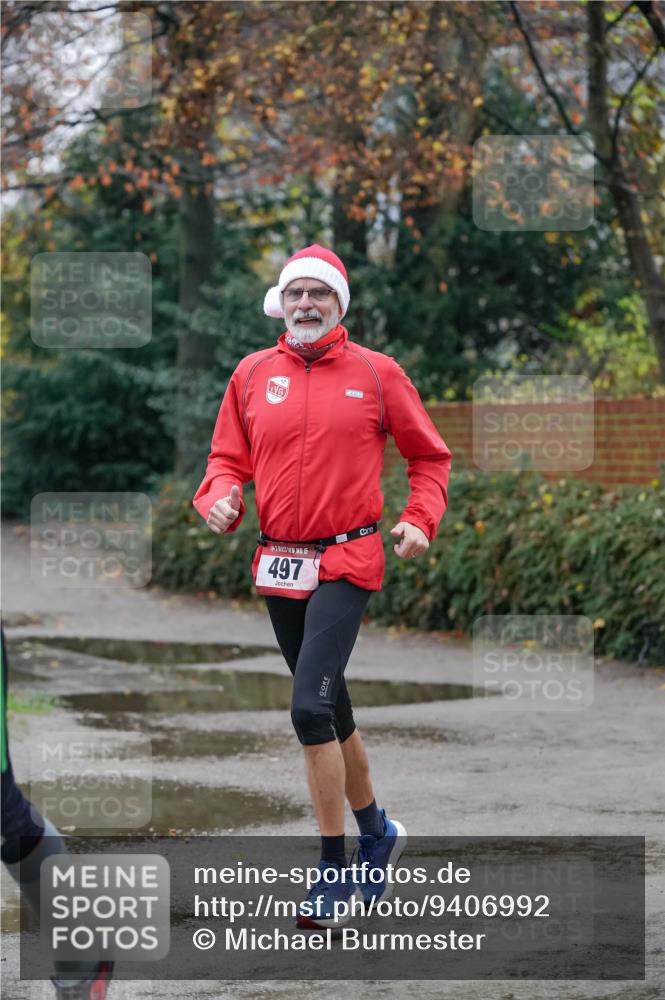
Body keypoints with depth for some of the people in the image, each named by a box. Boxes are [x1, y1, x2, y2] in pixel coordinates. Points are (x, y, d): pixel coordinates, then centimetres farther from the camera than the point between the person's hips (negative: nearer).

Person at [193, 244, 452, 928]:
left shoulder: (377, 374, -1)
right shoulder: (254, 373, 7)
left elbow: (429, 456, 8)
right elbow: (229, 457, 13)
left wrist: (421, 520, -6)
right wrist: (219, 498, -8)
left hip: (347, 562, -5)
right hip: (279, 564, 5)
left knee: (311, 705, -18)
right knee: (329, 710, 16)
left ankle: (334, 871, -11)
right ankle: (376, 832, 37)